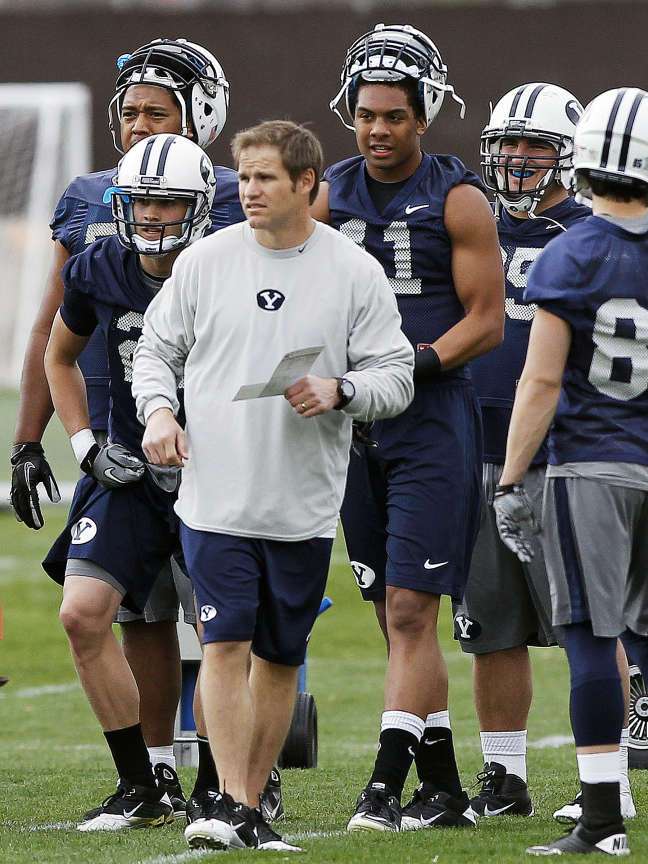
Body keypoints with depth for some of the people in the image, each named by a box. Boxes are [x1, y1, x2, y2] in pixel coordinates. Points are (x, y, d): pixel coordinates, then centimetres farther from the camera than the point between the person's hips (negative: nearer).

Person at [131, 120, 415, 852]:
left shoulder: (355, 274, 0)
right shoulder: (206, 261, 3)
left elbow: (396, 377, 1)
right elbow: (158, 348, 12)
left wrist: (338, 392, -17)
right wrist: (158, 409, -6)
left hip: (304, 507, 1)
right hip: (216, 495, -1)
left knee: (279, 656, 8)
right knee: (226, 644, -10)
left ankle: (251, 807, 18)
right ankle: (232, 807, -11)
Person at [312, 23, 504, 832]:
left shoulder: (457, 201, -5)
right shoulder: (330, 196, 9)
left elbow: (487, 319, -6)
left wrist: (421, 361, -20)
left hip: (432, 420, -5)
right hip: (354, 422, 5)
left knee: (410, 612, -11)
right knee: (396, 617, 8)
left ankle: (385, 786, -13)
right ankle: (443, 790, 15)